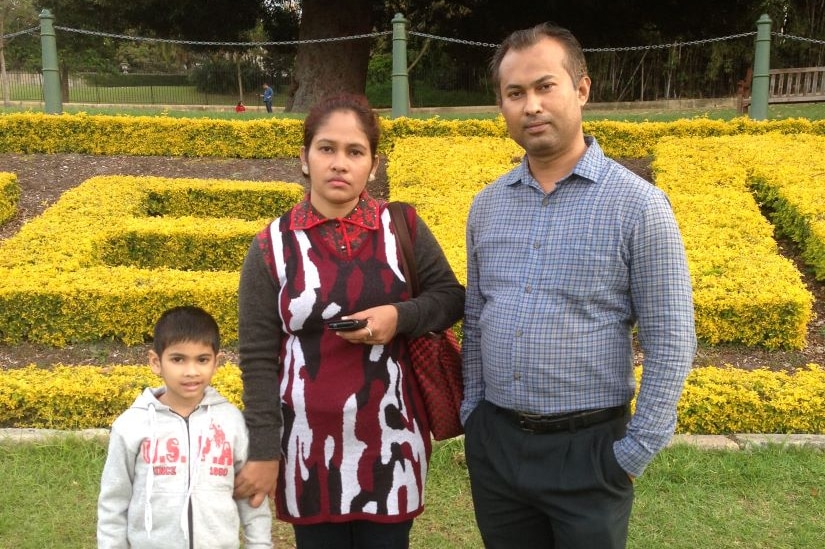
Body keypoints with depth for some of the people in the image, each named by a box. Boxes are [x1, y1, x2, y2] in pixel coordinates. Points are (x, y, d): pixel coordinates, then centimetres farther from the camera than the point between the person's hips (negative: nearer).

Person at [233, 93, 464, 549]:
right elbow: (258, 358, -4)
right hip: (310, 445, -1)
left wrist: (401, 317, -14)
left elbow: (451, 297, 6)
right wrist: (263, 450, -6)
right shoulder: (272, 246, -6)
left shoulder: (403, 228, -2)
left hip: (390, 439, 1)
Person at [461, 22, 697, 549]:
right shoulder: (487, 205, 4)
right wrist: (471, 414, 9)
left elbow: (671, 344, -9)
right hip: (494, 442, 5)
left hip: (586, 448, -4)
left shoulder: (639, 205, -11)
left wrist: (635, 452, -10)